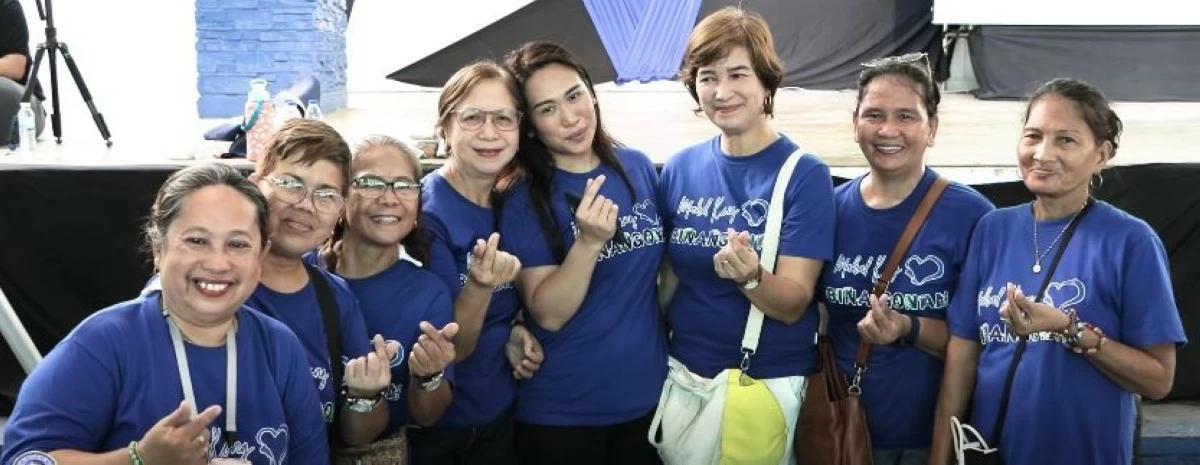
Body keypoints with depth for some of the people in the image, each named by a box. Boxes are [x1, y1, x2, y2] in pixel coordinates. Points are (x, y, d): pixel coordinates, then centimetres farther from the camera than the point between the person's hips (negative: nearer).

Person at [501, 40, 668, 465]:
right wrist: (589, 241, -30)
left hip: (647, 394, 4)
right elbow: (548, 314, -18)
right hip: (563, 410, -3)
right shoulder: (524, 202, -12)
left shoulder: (639, 168, -1)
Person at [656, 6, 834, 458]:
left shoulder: (804, 174, -12)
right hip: (683, 374, 4)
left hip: (770, 382, -3)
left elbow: (793, 305, -17)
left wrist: (749, 276, -35)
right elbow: (669, 279, 9)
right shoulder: (679, 169, -1)